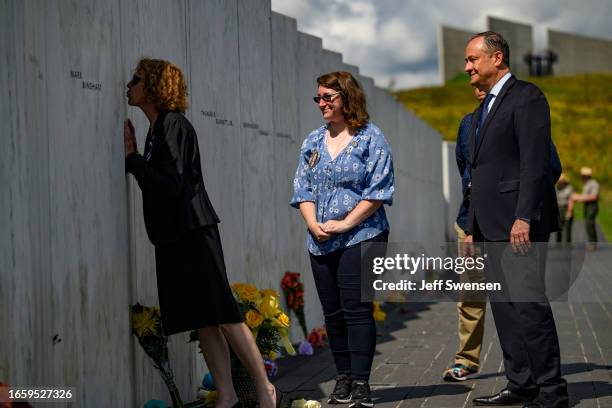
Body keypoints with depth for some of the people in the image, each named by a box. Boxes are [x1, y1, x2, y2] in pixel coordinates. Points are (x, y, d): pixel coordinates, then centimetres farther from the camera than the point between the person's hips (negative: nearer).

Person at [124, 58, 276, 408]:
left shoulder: (173, 125, -11)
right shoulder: (157, 129, 16)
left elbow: (170, 186, -19)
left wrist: (132, 159, -12)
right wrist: (135, 157, 9)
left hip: (192, 234, -9)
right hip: (173, 236, 9)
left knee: (222, 315, -7)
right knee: (203, 322, 8)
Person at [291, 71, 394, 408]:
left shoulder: (370, 138, -2)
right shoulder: (313, 141, 14)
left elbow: (378, 190, -8)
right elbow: (302, 187, 11)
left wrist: (345, 223, -14)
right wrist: (313, 224, -5)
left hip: (361, 238, -5)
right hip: (321, 242, 6)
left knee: (357, 310, -9)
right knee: (333, 313, 8)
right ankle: (343, 379, 17)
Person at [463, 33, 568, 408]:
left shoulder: (527, 97, -7)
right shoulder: (483, 109, 21)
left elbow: (535, 162, -16)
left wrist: (523, 217, -23)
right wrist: (473, 228, 19)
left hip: (520, 223, -9)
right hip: (492, 225, 9)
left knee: (529, 301, -10)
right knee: (503, 305, 9)